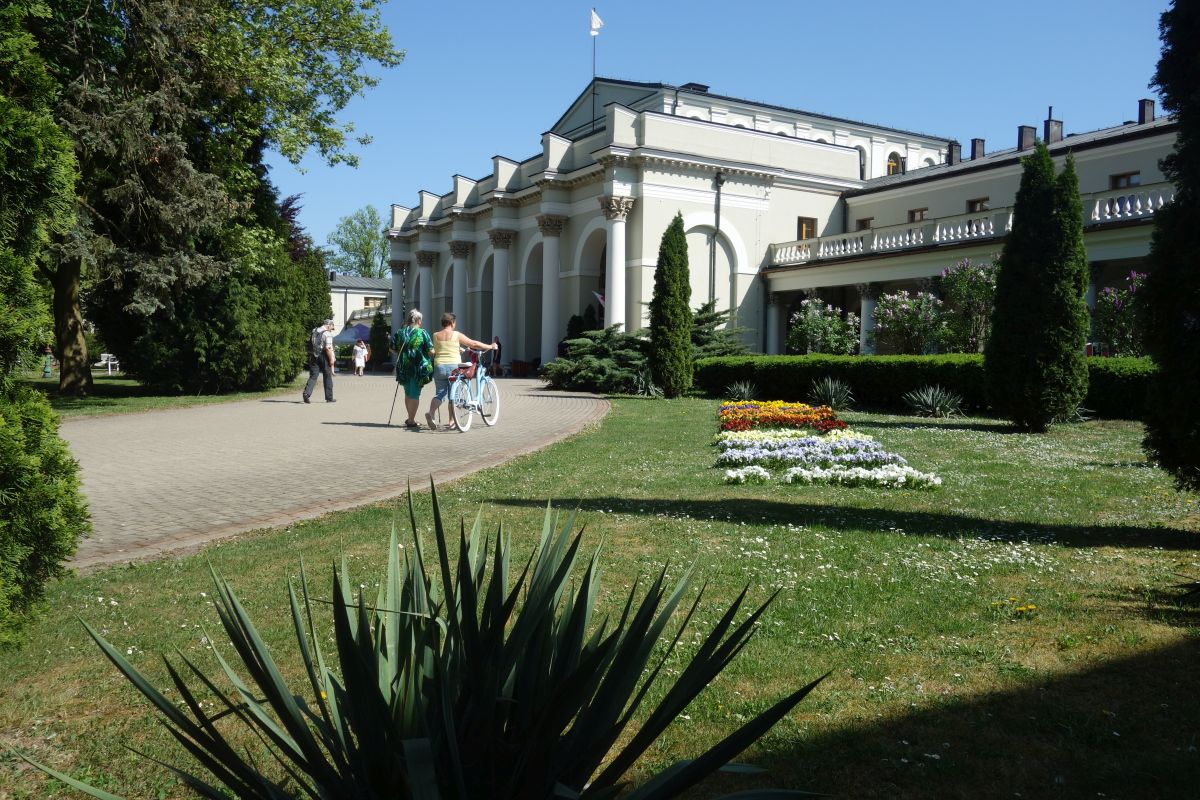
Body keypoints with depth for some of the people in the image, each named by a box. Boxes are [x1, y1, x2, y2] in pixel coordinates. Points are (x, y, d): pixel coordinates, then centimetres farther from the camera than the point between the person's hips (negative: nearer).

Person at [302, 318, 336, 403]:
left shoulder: (314, 331, 11)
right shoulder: (327, 334, -11)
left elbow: (309, 343, 18)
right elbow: (328, 348, -19)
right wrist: (331, 359, -13)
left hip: (314, 357, 5)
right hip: (323, 357, -5)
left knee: (313, 376, 3)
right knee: (327, 377, 7)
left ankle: (306, 393, -16)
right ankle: (329, 397, 12)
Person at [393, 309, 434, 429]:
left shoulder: (400, 333, 5)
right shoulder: (423, 333, -7)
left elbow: (393, 348, 6)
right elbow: (431, 351, -9)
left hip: (403, 367, 4)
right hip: (419, 368, -4)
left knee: (408, 394, 18)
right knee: (415, 395, 2)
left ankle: (410, 418, 27)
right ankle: (411, 421, 2)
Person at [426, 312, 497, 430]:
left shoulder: (435, 336, 6)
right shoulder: (457, 335, -3)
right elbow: (474, 344, 0)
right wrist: (490, 346, 13)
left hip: (439, 367, 3)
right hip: (453, 367, -3)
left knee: (440, 393, 9)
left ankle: (430, 413, -16)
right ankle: (452, 422, 10)